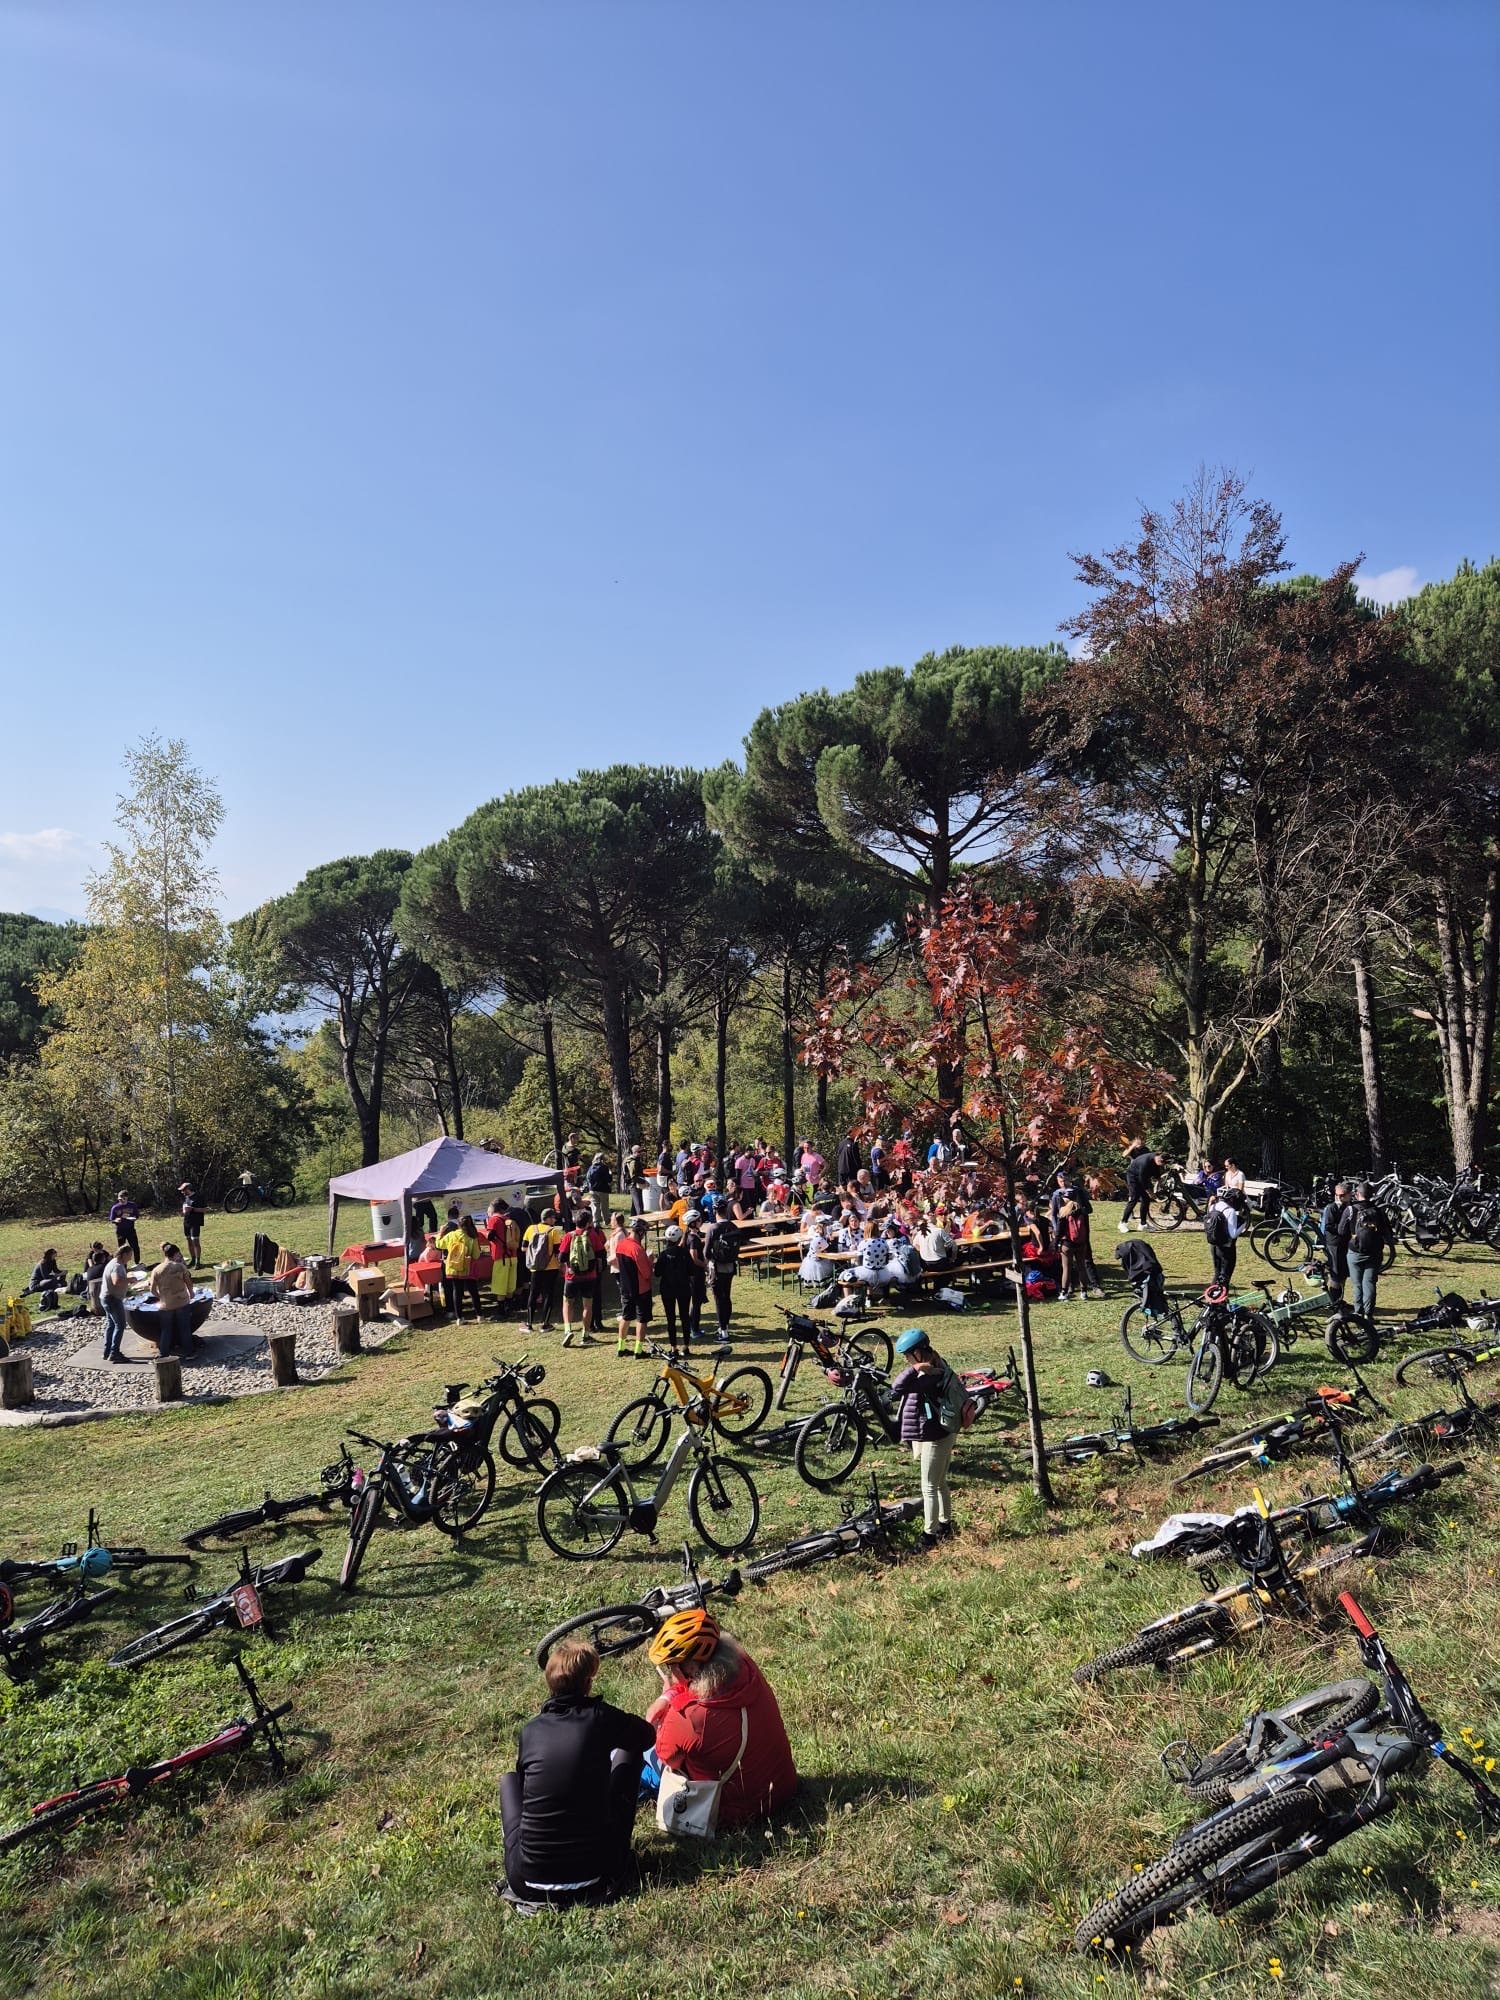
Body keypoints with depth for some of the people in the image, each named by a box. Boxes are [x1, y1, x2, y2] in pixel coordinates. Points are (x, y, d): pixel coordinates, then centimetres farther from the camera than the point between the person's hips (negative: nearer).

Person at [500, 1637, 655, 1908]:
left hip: (527, 1883, 2)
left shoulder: (530, 1730, 1)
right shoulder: (600, 1718, -6)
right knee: (628, 1753, 16)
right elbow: (647, 1735, 15)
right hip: (594, 1880, -2)